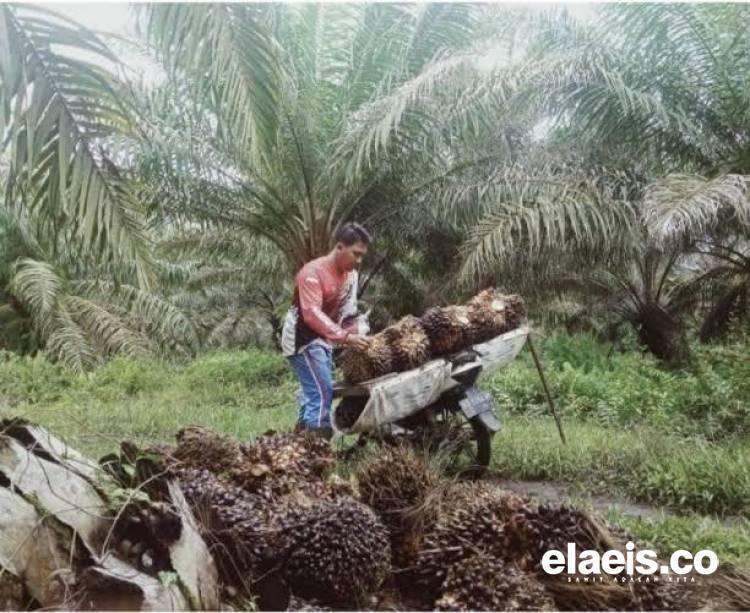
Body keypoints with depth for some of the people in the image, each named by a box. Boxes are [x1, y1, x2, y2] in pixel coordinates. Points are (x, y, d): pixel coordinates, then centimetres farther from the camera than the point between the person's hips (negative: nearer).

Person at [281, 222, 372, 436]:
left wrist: (360, 334, -13)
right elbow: (312, 315, -35)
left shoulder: (351, 274, 0)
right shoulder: (313, 273, -25)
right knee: (322, 391, -15)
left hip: (323, 338, 9)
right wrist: (345, 337, -43)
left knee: (315, 390, 15)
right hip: (302, 338, -9)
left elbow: (348, 312, 4)